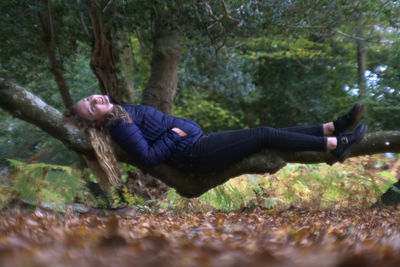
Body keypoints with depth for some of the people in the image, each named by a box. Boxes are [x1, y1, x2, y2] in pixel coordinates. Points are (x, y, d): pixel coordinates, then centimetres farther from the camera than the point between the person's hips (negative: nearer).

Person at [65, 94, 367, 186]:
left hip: (198, 140, 9)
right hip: (195, 152, -9)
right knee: (265, 134, -12)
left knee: (268, 133, 4)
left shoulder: (121, 109, 14)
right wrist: (174, 135, -16)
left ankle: (334, 127, 8)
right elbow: (148, 157, -23)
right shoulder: (118, 124, -14)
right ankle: (335, 145, -3)